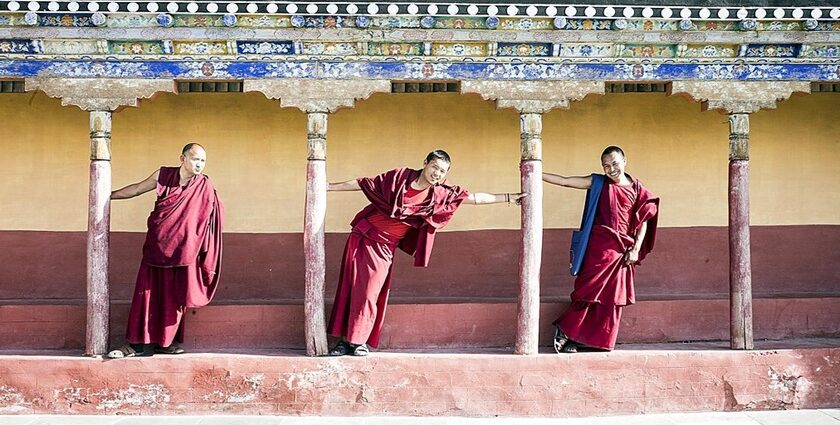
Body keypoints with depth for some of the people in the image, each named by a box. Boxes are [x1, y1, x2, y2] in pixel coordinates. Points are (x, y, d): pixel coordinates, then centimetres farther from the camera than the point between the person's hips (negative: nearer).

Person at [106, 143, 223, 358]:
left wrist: (206, 255, 0)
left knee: (174, 297, 3)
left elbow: (210, 221, 2)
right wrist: (109, 195, 21)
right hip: (156, 246, 1)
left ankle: (166, 341, 15)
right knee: (147, 294, -1)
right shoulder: (163, 176, -1)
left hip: (183, 250, -1)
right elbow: (136, 189, 13)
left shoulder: (205, 186, -3)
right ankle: (139, 343, 3)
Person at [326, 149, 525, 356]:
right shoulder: (400, 176, -6)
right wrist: (328, 187, 3)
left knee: (369, 293, -3)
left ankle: (359, 341, 6)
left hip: (384, 246, 1)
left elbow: (474, 197, 1)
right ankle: (345, 339, 5)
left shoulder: (441, 193, -1)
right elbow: (363, 183, 0)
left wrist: (508, 197, 0)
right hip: (363, 236, -1)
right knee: (349, 287, 0)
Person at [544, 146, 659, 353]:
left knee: (613, 296, 4)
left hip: (622, 250, 2)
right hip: (599, 245, -2)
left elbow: (643, 221, 6)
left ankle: (602, 341, 13)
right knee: (591, 289, -6)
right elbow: (565, 181, -1)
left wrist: (636, 249, -3)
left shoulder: (637, 189, 6)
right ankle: (565, 331, 8)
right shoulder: (598, 183, 2)